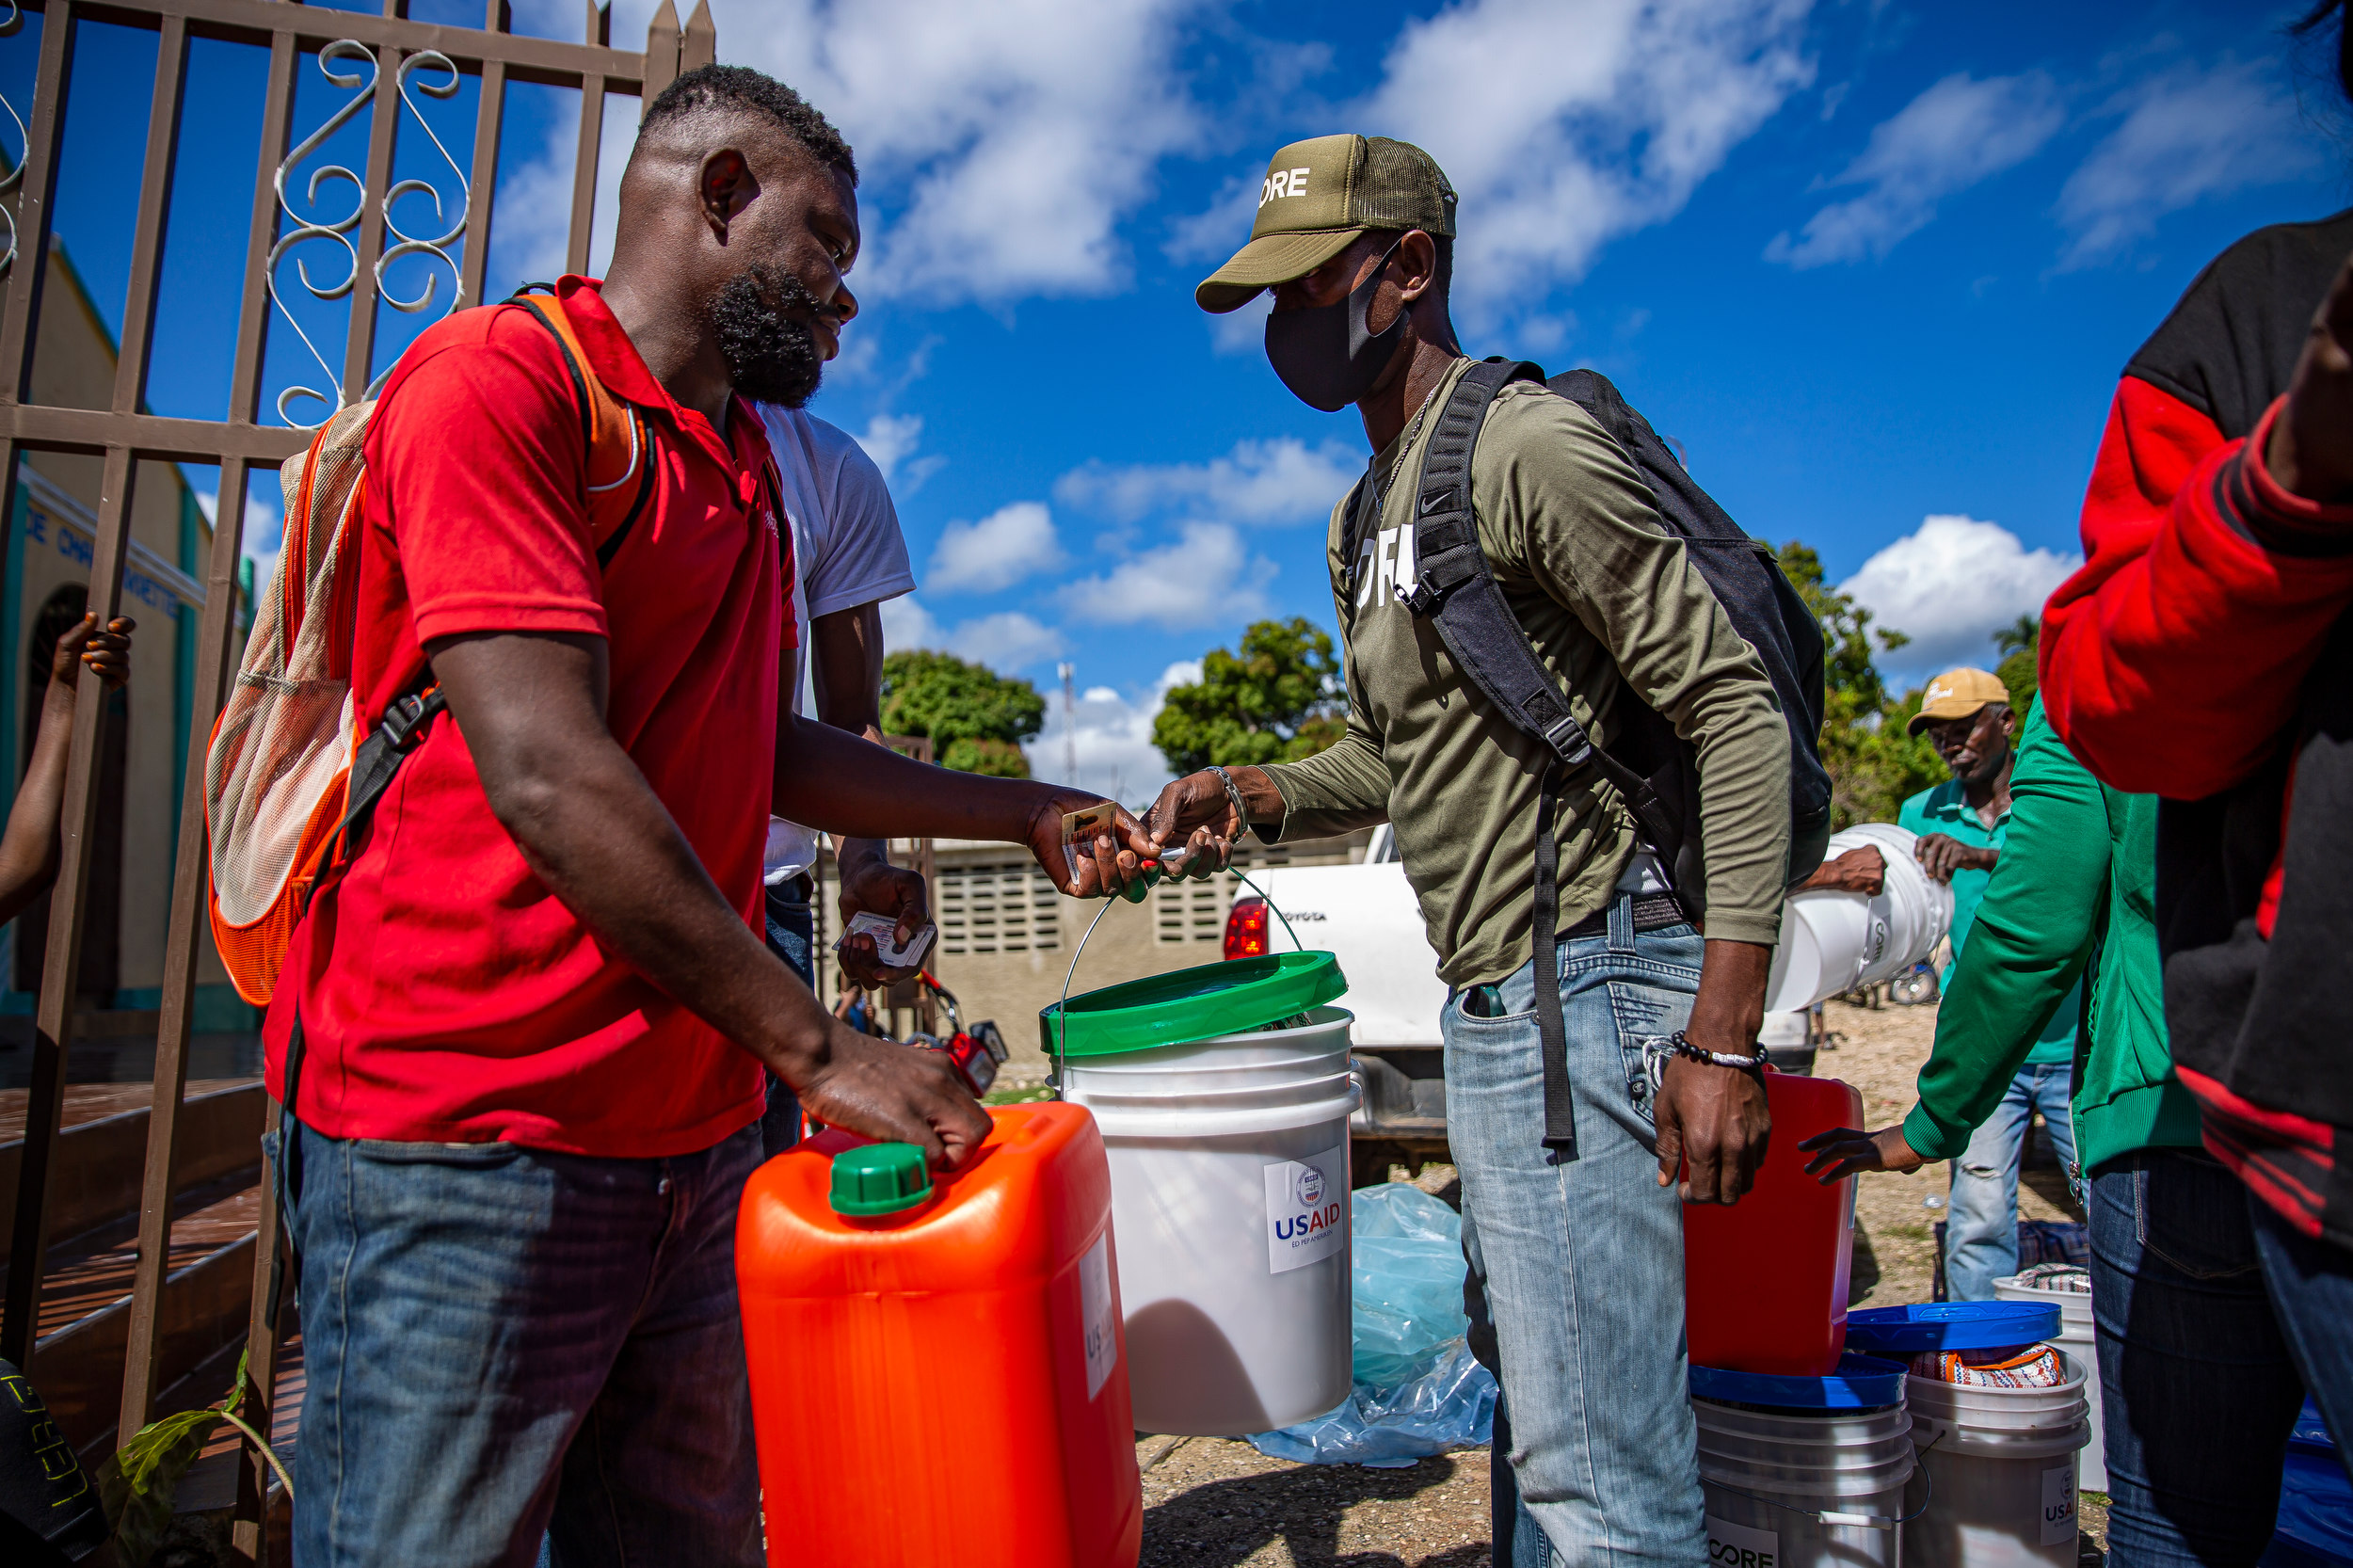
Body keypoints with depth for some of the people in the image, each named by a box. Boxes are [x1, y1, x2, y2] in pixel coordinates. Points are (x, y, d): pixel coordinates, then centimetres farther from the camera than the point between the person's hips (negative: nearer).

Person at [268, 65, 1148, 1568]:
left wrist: (1026, 812, 21)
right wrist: (820, 1050, -17)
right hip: (472, 1152, -7)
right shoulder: (501, 375, -10)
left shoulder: (744, 468, 18)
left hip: (697, 1142, 8)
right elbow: (549, 776, -20)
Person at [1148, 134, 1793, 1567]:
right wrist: (1258, 794, 3)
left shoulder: (1526, 444, -12)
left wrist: (1724, 1040, -21)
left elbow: (1736, 711, -17)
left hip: (1583, 991, -10)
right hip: (1490, 1010, 10)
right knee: (1535, 1418, 22)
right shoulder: (1374, 511, 17)